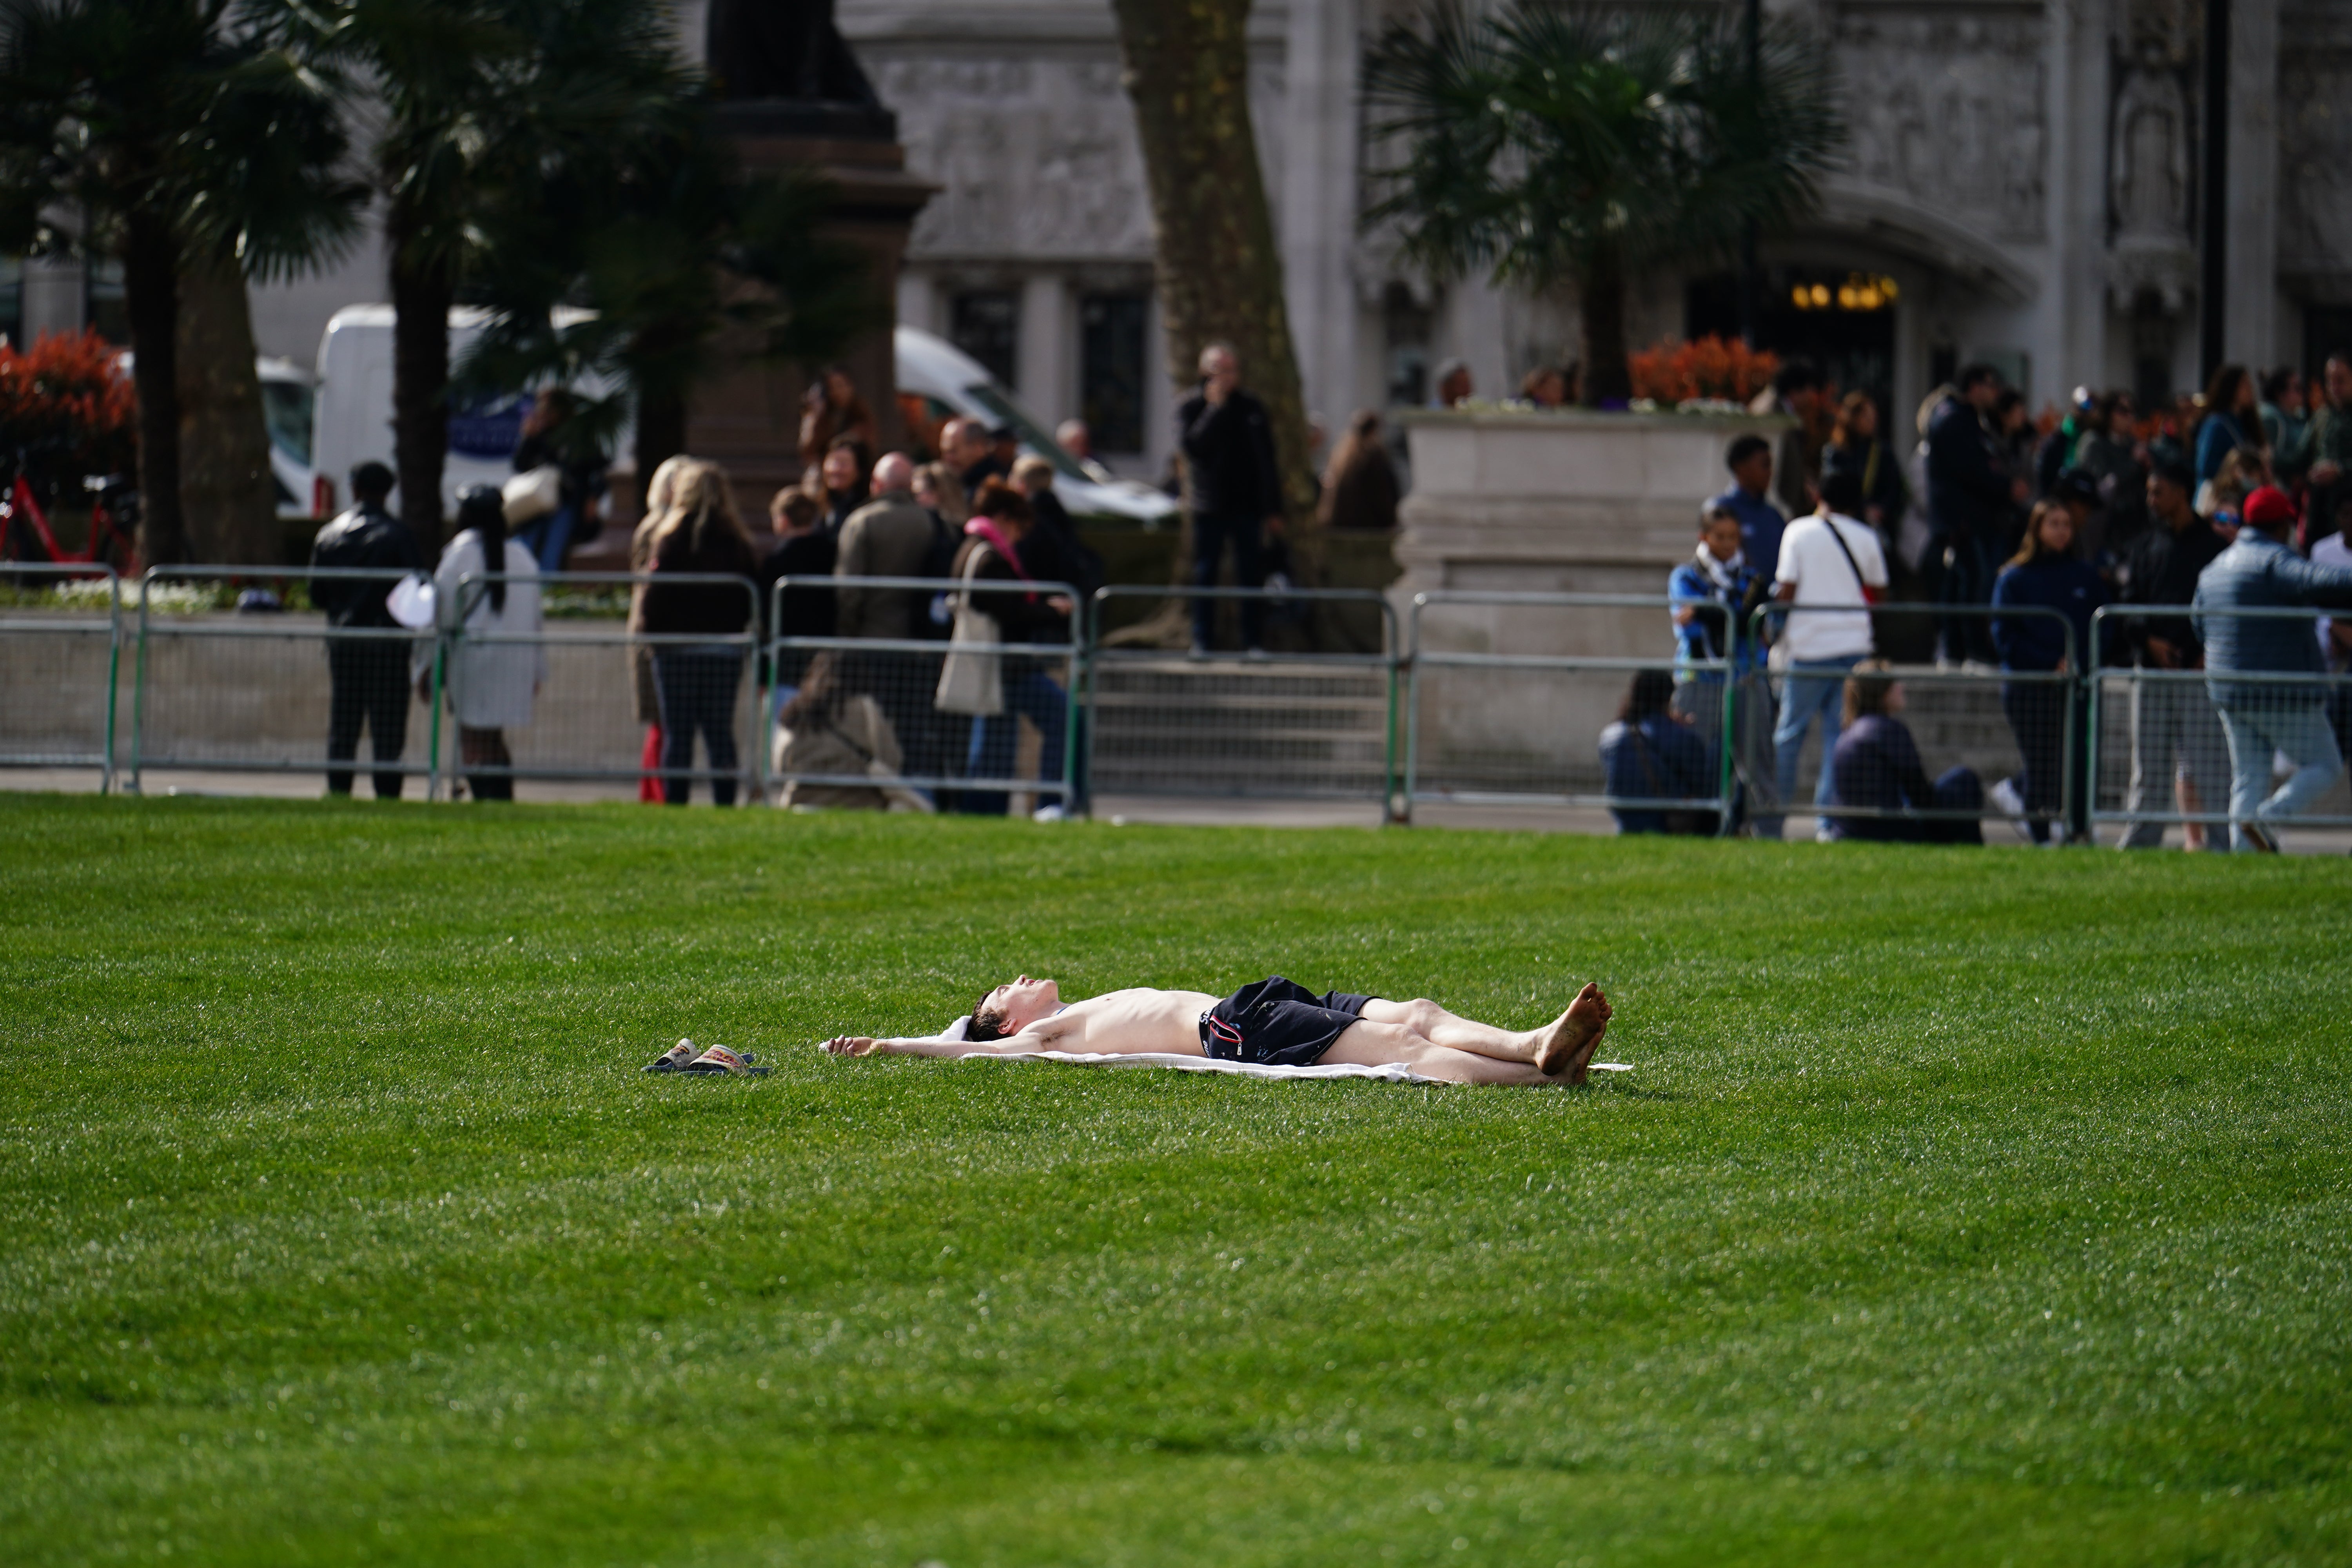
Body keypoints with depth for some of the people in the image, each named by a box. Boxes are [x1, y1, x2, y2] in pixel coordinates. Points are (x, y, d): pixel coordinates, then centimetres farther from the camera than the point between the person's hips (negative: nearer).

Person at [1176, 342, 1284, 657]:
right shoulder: (1192, 408, 2)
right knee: (1205, 574, 1)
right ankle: (1201, 641, 5)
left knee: (1251, 574, 0)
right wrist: (1215, 408, -15)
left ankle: (1253, 642, 4)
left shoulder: (1252, 409, 11)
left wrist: (1273, 510, 9)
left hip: (1247, 507, 2)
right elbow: (1190, 445, -17)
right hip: (1209, 509, -2)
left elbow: (1268, 463, 13)